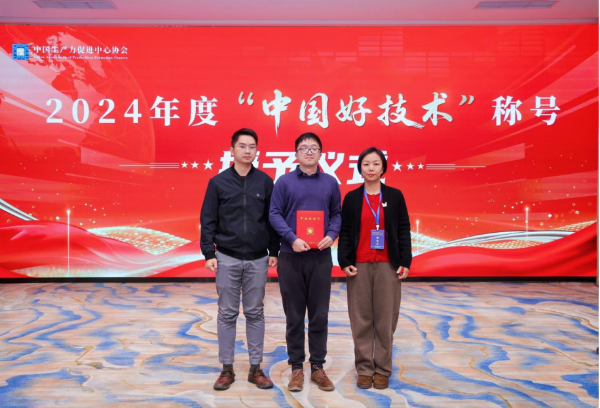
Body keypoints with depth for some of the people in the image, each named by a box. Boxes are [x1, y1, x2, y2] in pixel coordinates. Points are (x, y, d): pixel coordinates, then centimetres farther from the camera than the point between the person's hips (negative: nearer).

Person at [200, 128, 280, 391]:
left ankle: (256, 368, 20)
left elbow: (273, 219, 5)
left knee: (255, 314, 9)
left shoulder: (265, 182, 3)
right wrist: (209, 254, -4)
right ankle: (227, 369, 20)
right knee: (227, 314, 7)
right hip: (227, 258, 0)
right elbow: (208, 220, 1)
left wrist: (274, 252, 2)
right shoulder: (218, 182, 1)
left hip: (257, 260, 1)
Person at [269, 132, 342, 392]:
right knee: (294, 315, 7)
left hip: (321, 257, 2)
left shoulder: (330, 183, 7)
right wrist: (292, 238, -16)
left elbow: (337, 214, 10)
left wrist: (331, 235, -8)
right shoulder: (284, 182, 1)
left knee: (319, 315, 7)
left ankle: (318, 367, 21)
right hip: (291, 257, -1)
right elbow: (274, 214, -3)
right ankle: (296, 368, 20)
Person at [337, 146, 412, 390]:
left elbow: (404, 231, 5)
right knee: (361, 319, 5)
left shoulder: (394, 196, 4)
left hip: (388, 266, 0)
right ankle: (364, 369, 16)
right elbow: (344, 233, 5)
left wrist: (405, 262, -1)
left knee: (385, 319, 3)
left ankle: (382, 369, 17)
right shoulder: (351, 198, 5)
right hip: (359, 266, 1)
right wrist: (344, 262, -5)